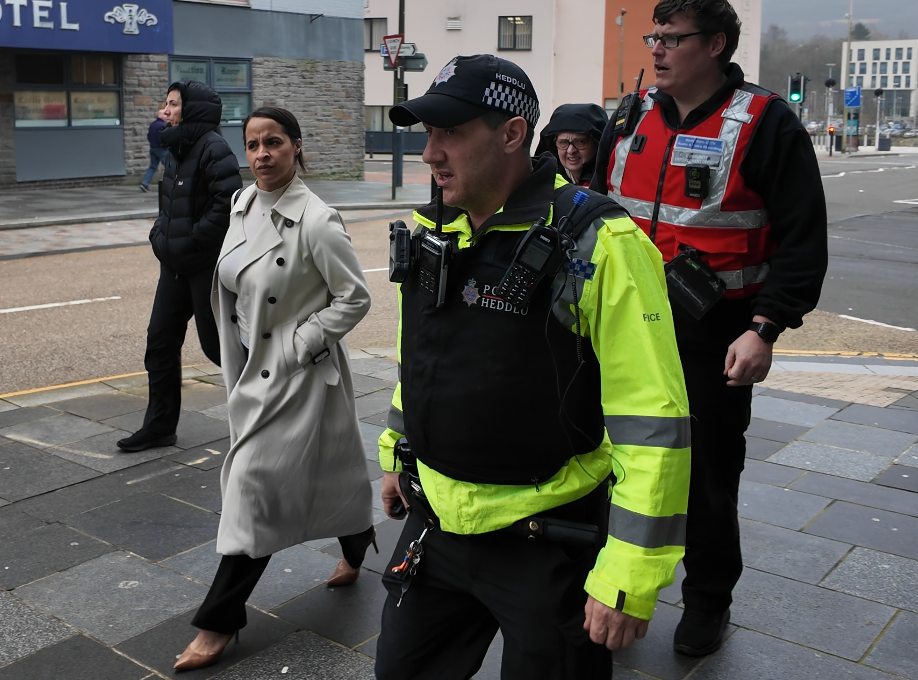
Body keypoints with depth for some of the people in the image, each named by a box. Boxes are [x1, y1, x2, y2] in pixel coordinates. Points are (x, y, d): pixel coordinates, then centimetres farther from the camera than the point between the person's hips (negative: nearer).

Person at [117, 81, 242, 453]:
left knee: (216, 342, 0)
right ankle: (160, 426, 21)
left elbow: (229, 202, -25)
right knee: (160, 340, 10)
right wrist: (160, 235, 7)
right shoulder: (176, 149, 11)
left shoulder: (212, 148, -16)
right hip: (175, 263, 9)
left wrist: (194, 240, -21)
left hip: (207, 265, -9)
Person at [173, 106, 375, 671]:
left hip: (298, 374, -7)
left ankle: (220, 621, 7)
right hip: (255, 369, 7)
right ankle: (357, 552, 47)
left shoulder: (316, 221, -20)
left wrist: (297, 344, -16)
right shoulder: (243, 206, 3)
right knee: (321, 466, 22)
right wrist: (240, 364, 11)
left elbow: (355, 298, -15)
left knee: (256, 483, -5)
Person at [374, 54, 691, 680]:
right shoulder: (431, 231, 4)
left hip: (550, 539, -6)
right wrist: (395, 453, 24)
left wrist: (631, 580, -21)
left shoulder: (598, 245, -20)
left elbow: (654, 420, -22)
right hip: (437, 519, 7)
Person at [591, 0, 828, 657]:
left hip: (714, 339, -4)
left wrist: (763, 330, -18)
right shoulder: (630, 121, 8)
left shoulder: (767, 124, -8)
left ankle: (708, 601, 32)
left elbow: (803, 240, -10)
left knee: (708, 477, 10)